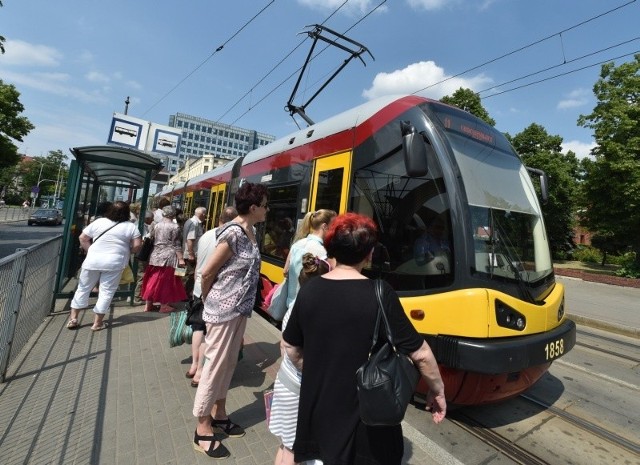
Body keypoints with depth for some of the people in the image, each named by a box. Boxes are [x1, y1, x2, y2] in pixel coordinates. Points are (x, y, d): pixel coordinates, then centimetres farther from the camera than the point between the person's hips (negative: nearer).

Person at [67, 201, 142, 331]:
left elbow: (82, 238, 5)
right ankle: (98, 322, 11)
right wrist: (127, 251, 12)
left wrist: (91, 251, 14)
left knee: (83, 288, 16)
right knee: (106, 292, 6)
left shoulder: (98, 222, 3)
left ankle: (73, 318, 23)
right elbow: (137, 245, -5)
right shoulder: (131, 226, -3)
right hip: (114, 263, -2)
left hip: (93, 260, 2)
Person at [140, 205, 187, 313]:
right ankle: (164, 306, 11)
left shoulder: (156, 225, 7)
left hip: (155, 256, 5)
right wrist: (180, 259, -10)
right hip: (168, 257, -5)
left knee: (153, 280, 11)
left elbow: (153, 240, 13)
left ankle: (148, 305, 19)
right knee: (166, 281, 4)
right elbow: (176, 245, -12)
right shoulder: (175, 227, -9)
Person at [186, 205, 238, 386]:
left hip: (199, 289, 6)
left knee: (198, 327, 19)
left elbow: (198, 265, 12)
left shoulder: (205, 235, 3)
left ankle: (193, 366, 29)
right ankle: (200, 372, 15)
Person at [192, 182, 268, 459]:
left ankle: (219, 415, 39)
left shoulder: (251, 231, 5)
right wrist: (210, 299, -1)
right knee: (215, 367, 6)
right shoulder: (233, 233, -21)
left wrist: (243, 303, 13)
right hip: (223, 310, -8)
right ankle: (203, 430, 25)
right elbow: (207, 272, -17)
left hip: (240, 309, 8)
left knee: (229, 364, 20)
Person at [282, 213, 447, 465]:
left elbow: (291, 347, 4)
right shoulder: (380, 295, -21)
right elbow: (420, 354, -14)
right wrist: (437, 390, 5)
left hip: (317, 411, 4)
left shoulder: (308, 290, -8)